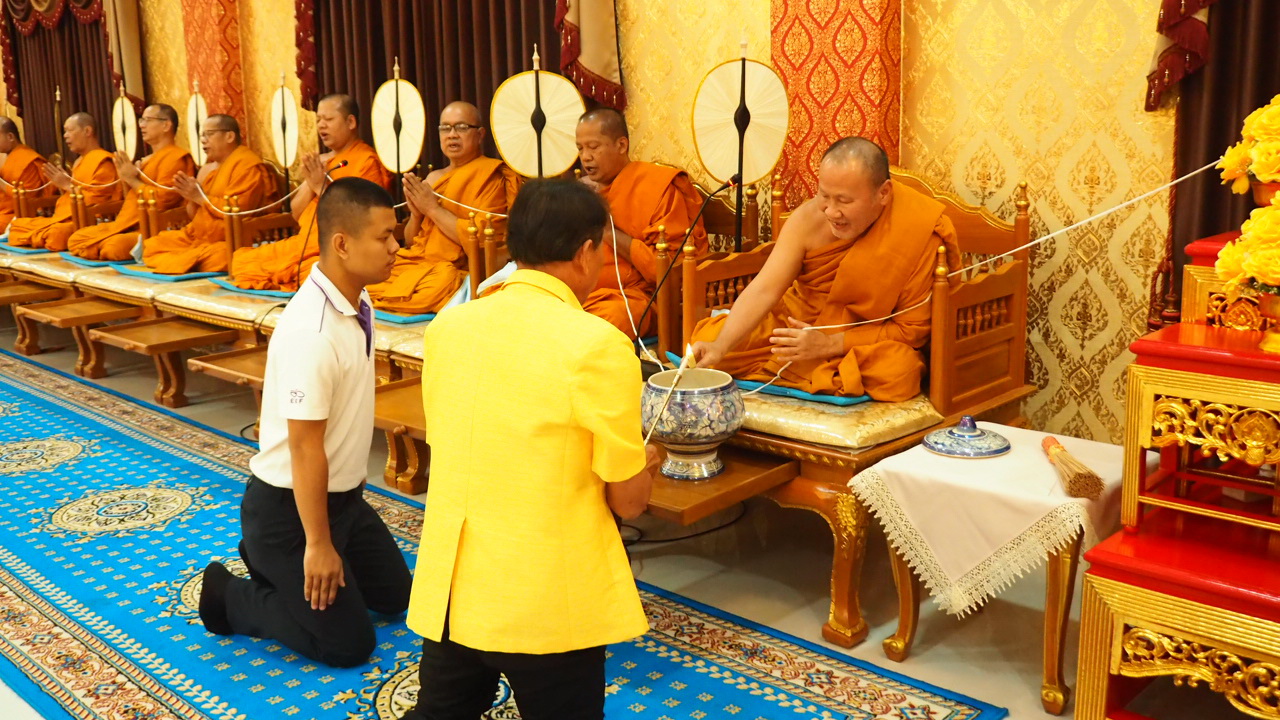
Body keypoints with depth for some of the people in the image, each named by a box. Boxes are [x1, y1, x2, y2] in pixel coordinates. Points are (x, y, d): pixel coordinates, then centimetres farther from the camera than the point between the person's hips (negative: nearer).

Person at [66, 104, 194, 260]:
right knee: (76, 239, 2)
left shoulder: (175, 158, -8)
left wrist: (133, 180, -10)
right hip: (128, 225, 10)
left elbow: (161, 200, -20)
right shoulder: (148, 159, 22)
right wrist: (125, 179, 7)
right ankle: (137, 246, -2)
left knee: (115, 246, -36)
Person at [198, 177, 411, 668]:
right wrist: (318, 544, -20)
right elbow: (305, 446, -26)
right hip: (288, 504, -9)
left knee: (394, 595, 21)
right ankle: (228, 595, 15)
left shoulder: (357, 305, -2)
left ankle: (274, 567, 31)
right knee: (348, 643, 0)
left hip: (343, 493, 9)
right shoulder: (312, 331, -31)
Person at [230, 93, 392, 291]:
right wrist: (311, 182, -3)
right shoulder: (322, 161, 18)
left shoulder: (367, 161, -6)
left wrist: (321, 185, -15)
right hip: (304, 243, 8)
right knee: (241, 260, 1)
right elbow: (296, 213, 13)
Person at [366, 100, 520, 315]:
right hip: (416, 262, 6)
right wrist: (416, 214, -2)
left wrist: (432, 208, -12)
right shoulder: (433, 178, 18)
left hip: (453, 271, -6)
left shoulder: (490, 176, -2)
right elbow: (410, 241, 19)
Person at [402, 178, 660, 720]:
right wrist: (643, 464, 14)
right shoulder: (598, 345, -17)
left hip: (447, 589, 5)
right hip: (548, 604, -5)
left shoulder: (446, 326, 1)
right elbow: (628, 501, -9)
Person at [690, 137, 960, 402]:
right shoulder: (809, 218, -16)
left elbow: (913, 328, -18)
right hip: (800, 325, 2)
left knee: (899, 371, -38)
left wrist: (829, 345, -25)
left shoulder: (921, 230, -24)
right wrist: (720, 347, -36)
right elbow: (763, 290, -20)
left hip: (871, 343, -2)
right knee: (709, 338, -15)